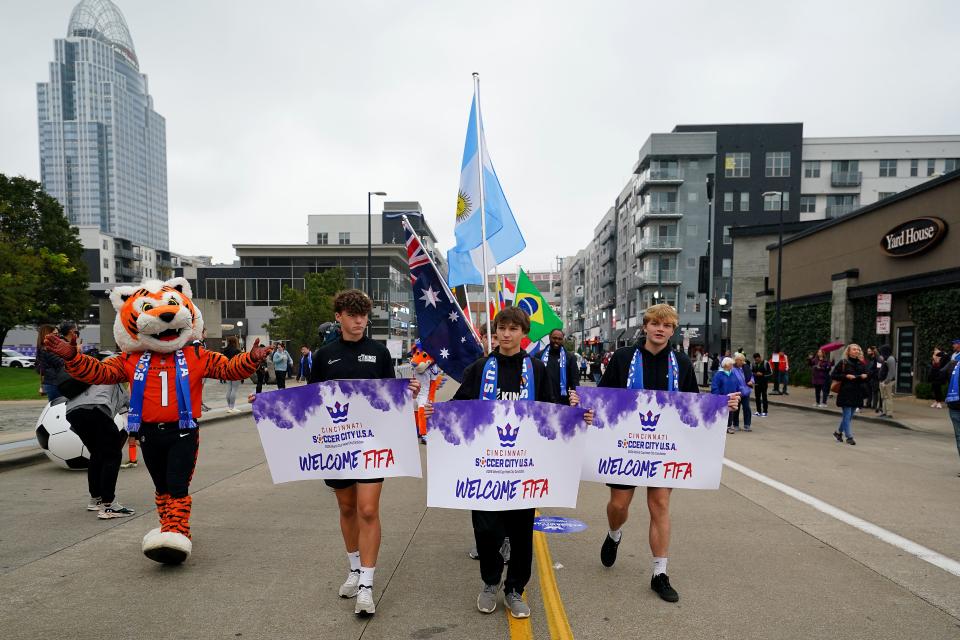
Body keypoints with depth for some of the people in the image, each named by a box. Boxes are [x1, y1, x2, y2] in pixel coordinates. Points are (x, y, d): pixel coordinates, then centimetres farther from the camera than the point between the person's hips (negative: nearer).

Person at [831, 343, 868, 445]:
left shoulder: (861, 364, 10)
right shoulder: (843, 362, -5)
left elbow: (865, 376, 20)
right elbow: (833, 376, -6)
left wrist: (864, 376, -2)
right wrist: (846, 376, -16)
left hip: (857, 393, 6)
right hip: (845, 392, -6)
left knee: (849, 415, 12)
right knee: (847, 415, -5)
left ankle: (838, 432, 29)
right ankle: (849, 437, 1)